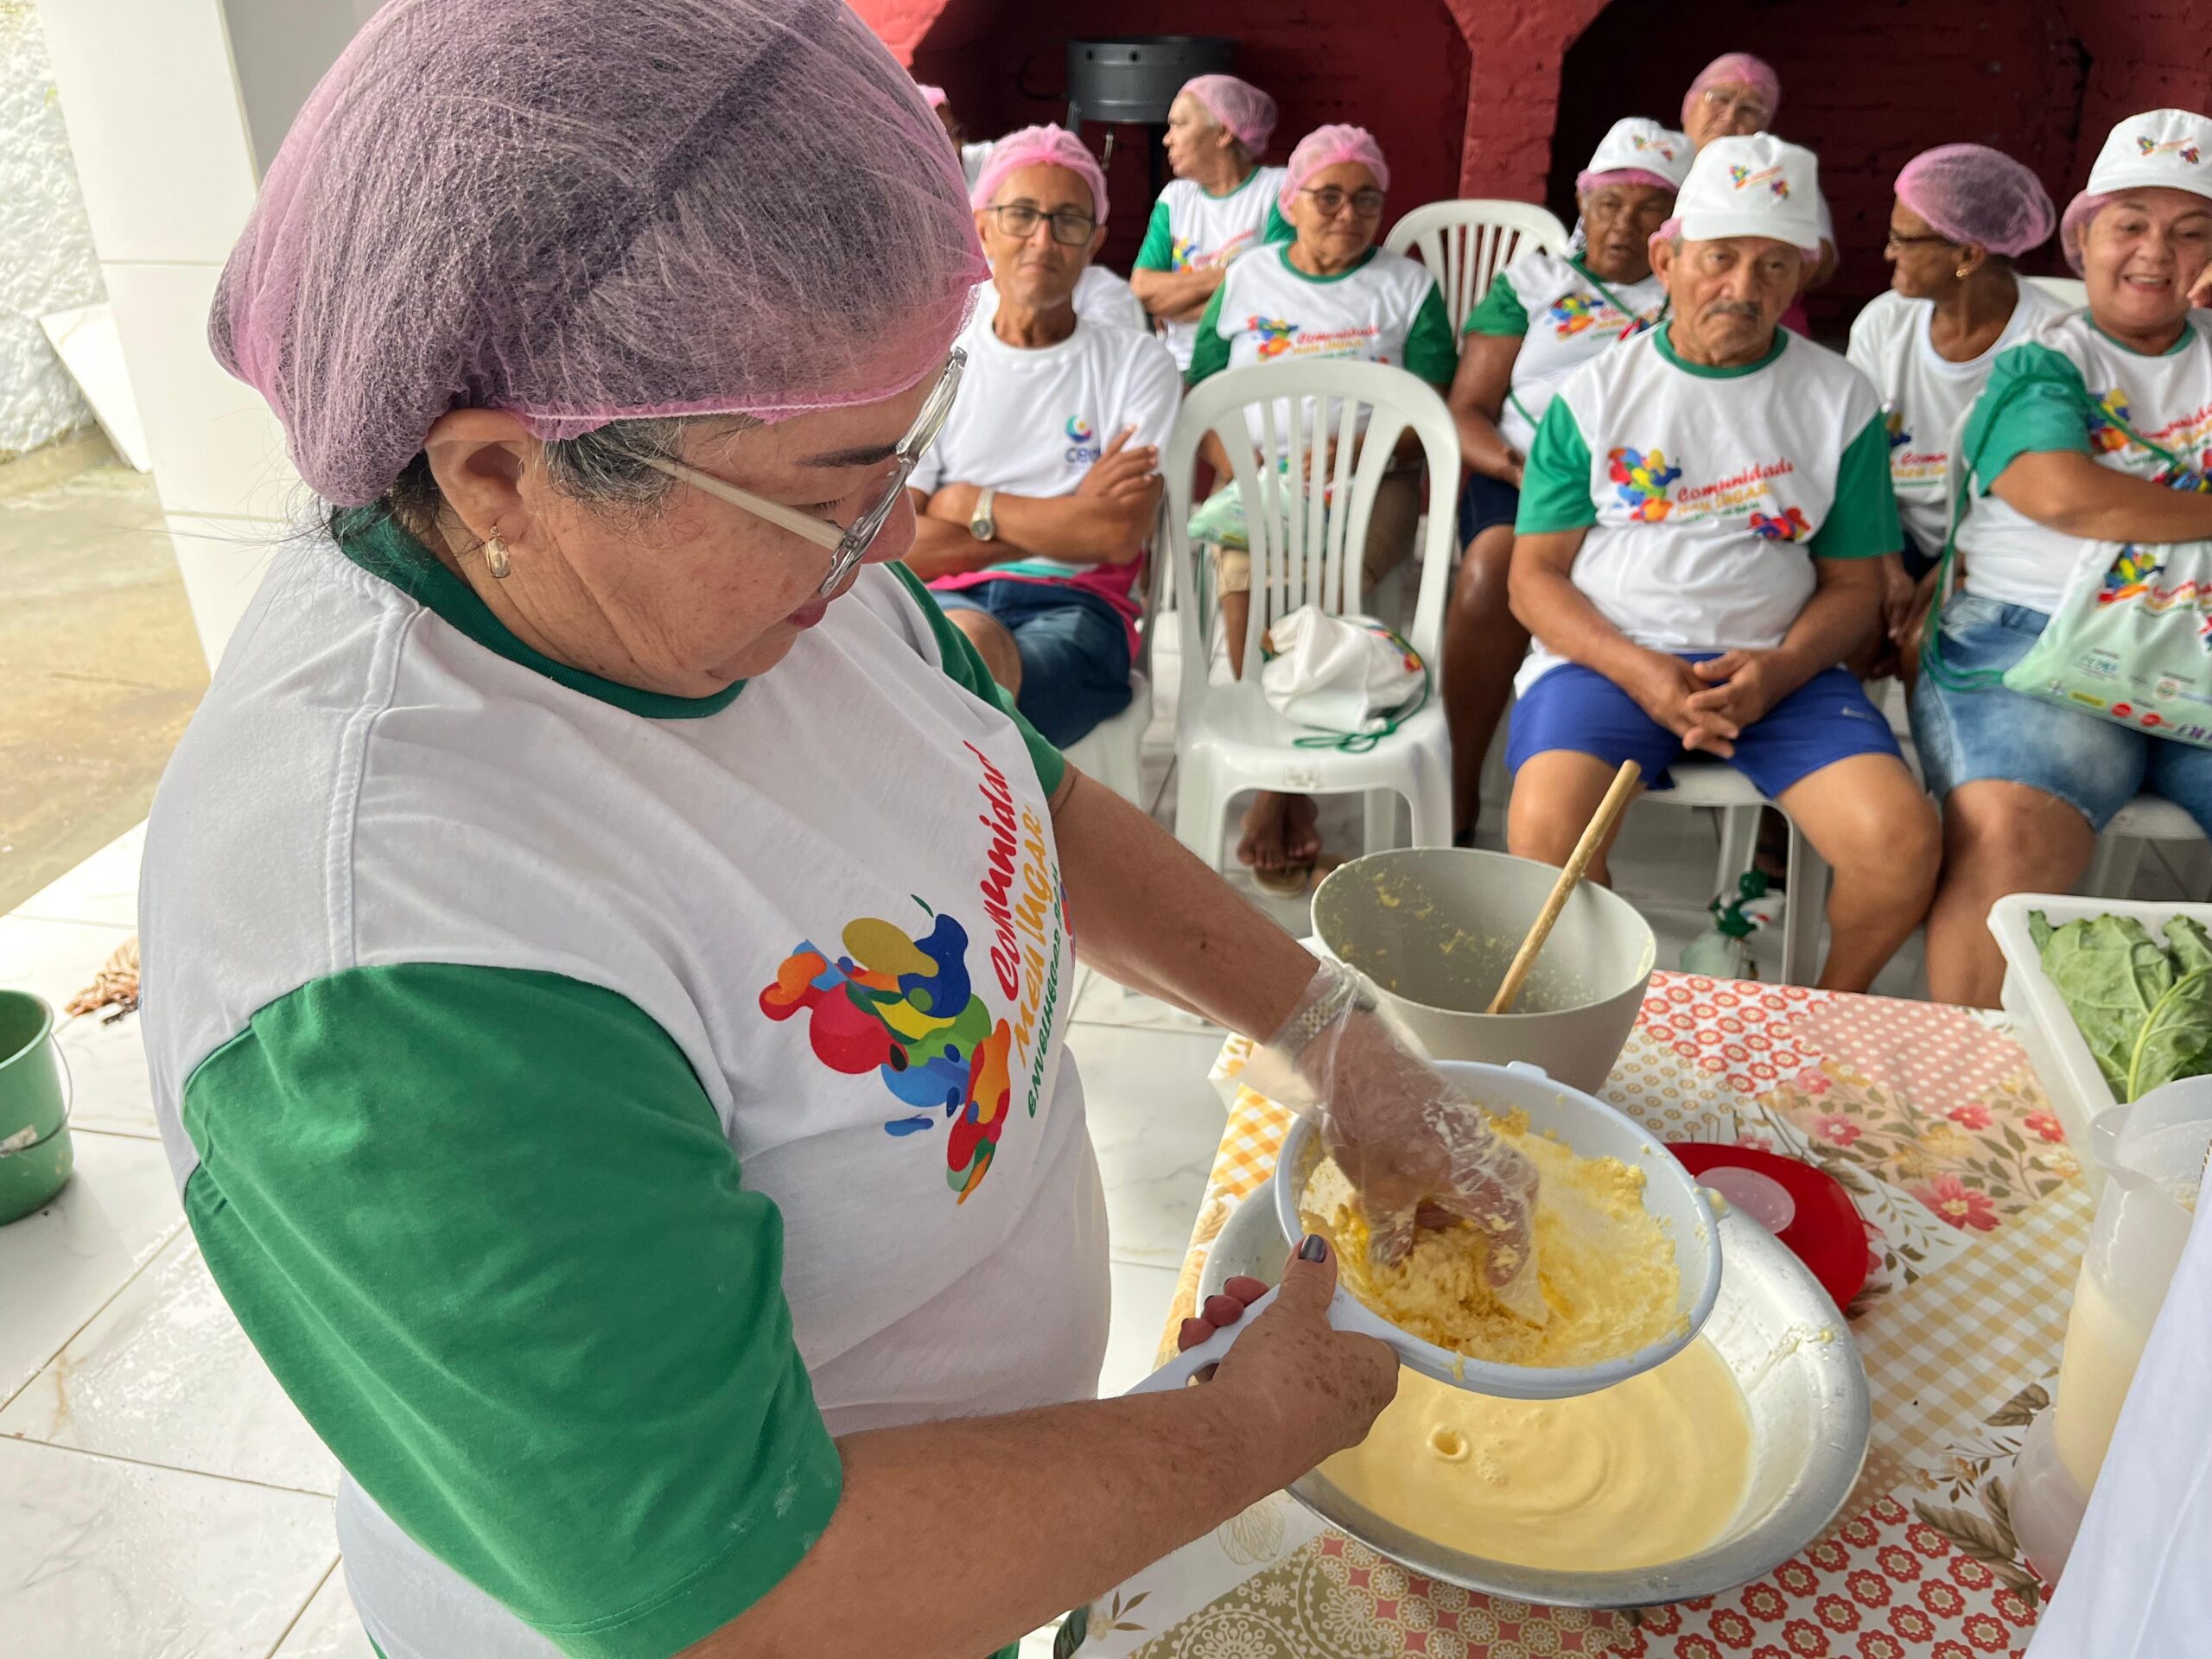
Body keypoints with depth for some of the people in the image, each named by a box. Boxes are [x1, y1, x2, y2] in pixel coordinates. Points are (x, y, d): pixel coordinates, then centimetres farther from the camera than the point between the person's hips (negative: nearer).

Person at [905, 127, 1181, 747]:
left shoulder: (1138, 363, 13)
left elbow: (1121, 535, -3)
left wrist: (973, 505, 0)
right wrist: (1067, 522, -3)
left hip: (1075, 607, -1)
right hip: (945, 599, 1)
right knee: (970, 638, -38)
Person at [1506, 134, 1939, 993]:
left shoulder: (1841, 400, 11)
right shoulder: (1595, 395, 8)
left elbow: (1854, 583, 12)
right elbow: (1536, 578, 4)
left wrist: (1780, 670, -11)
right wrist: (1636, 670, -14)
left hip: (1778, 667, 2)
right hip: (1605, 655, -1)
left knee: (1903, 841, -22)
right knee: (1546, 828, -31)